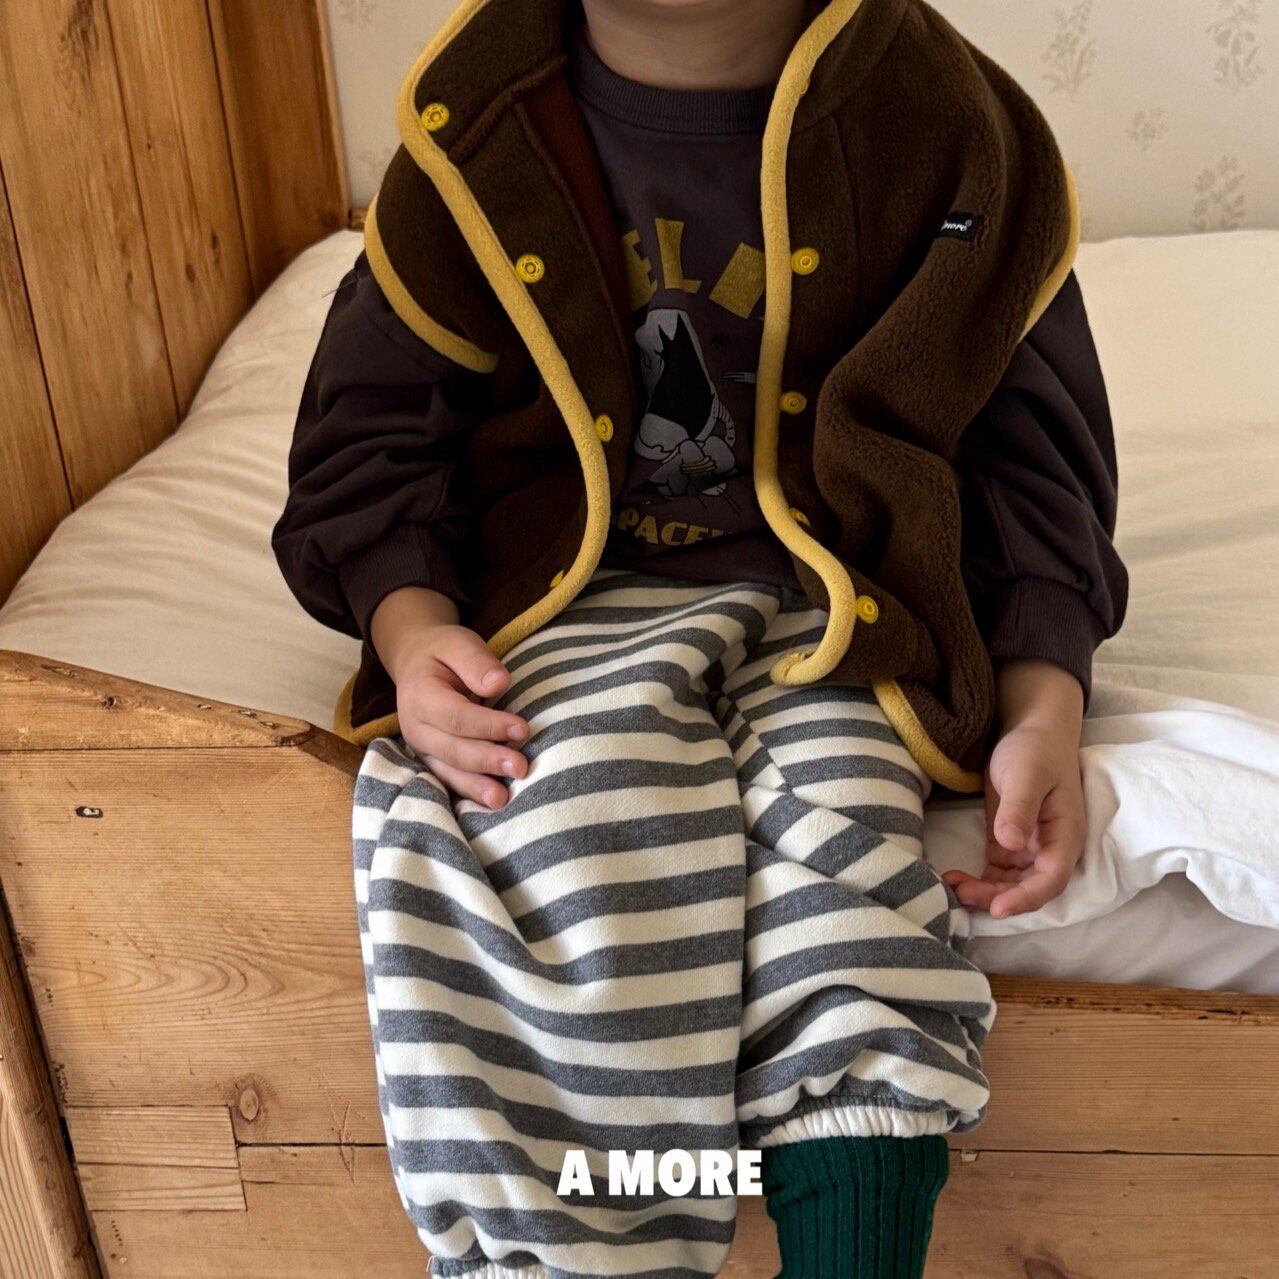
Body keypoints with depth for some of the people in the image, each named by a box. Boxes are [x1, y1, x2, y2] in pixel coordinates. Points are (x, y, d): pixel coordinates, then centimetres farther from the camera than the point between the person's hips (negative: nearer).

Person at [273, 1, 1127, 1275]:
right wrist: (407, 626, -13)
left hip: (825, 603, 0)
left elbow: (1029, 433, 5)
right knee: (588, 823, -31)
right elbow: (369, 425, 7)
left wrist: (1042, 700, -9)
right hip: (569, 599, 1)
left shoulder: (939, 122, 0)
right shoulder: (473, 132, 3)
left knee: (838, 852, -31)